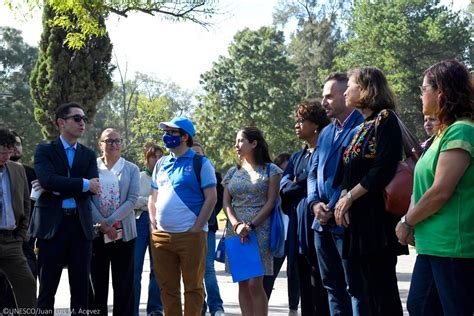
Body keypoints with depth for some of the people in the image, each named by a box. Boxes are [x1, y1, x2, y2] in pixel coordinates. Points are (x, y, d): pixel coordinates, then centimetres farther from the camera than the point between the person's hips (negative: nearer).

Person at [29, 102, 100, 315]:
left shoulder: (89, 155, 12)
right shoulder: (44, 151, 3)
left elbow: (93, 188, -4)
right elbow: (48, 180, -16)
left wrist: (56, 188, -10)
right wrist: (83, 184, -13)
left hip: (81, 225, 3)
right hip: (52, 224, -3)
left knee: (81, 287, 6)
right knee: (47, 287, 3)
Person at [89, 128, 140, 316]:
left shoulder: (131, 169, 5)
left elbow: (132, 199, -4)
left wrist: (110, 222, -14)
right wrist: (101, 223, -13)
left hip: (123, 232, 0)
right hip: (96, 232, 0)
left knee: (123, 283, 2)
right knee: (97, 282, 6)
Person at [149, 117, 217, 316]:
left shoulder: (200, 163, -1)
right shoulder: (161, 164, 16)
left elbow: (211, 198, -6)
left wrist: (196, 228, -11)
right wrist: (153, 225, 8)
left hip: (190, 236, -5)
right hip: (161, 236, 6)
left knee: (193, 286, 1)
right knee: (167, 287, 10)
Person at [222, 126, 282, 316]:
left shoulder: (270, 170, 3)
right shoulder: (233, 172, 15)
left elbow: (271, 202, -4)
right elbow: (226, 203, 9)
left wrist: (251, 225, -14)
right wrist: (236, 225, -10)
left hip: (260, 231, -4)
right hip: (235, 232, 4)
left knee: (255, 284, -10)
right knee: (243, 284, 4)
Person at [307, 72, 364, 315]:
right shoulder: (325, 133, 18)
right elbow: (313, 172, 17)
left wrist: (334, 210, -16)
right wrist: (315, 203, -2)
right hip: (322, 224, 8)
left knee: (356, 288, -2)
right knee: (332, 286, 14)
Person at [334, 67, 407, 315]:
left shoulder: (385, 118, -6)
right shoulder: (360, 128, 19)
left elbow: (384, 169, -17)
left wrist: (349, 197, -12)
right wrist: (343, 198, -2)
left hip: (377, 216, -8)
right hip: (357, 218, 8)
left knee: (380, 290, -5)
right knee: (360, 290, 9)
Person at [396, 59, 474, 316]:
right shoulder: (446, 132, 16)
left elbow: (441, 191, -20)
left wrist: (407, 222, -8)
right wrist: (413, 222, 9)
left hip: (453, 246, -10)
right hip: (433, 243, 10)